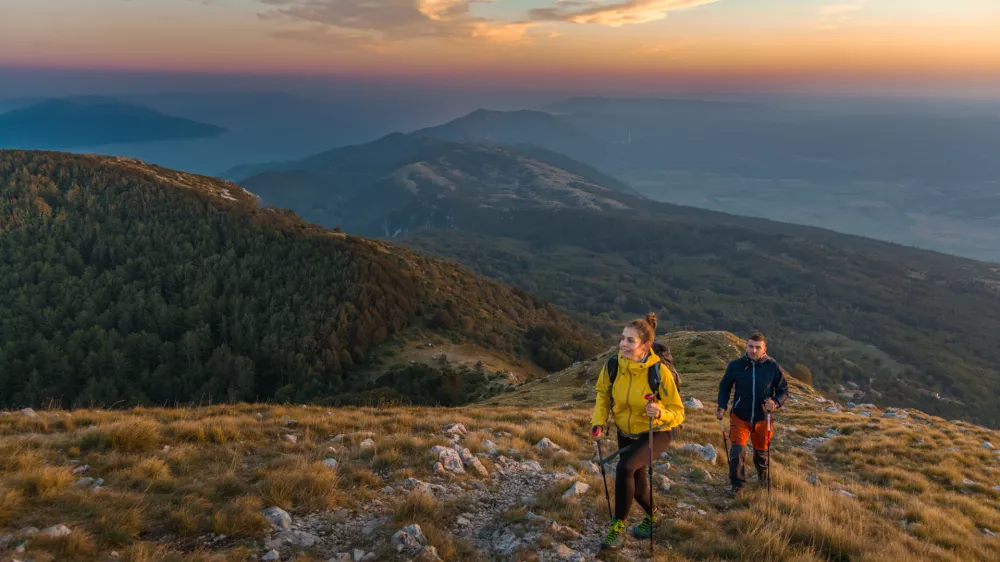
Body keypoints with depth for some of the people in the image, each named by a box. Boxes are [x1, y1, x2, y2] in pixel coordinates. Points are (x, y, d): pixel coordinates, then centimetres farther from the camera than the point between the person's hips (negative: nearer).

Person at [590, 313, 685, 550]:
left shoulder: (659, 372, -28)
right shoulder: (613, 364, -18)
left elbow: (678, 413, -19)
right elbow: (603, 393, 3)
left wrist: (660, 413, -39)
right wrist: (598, 421, -9)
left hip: (655, 433, -5)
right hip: (626, 433, 5)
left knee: (625, 468, -29)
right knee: (636, 484, 18)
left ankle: (618, 525, -10)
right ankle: (652, 516, 51)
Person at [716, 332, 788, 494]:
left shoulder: (773, 367, -10)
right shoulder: (735, 366, -10)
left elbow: (783, 390, 1)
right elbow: (724, 387, 5)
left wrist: (775, 403, -20)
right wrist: (722, 407, -9)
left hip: (762, 419, 1)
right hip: (740, 417, -1)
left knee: (762, 451, 21)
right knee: (736, 450, -14)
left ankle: (763, 474, 54)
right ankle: (737, 483, 7)